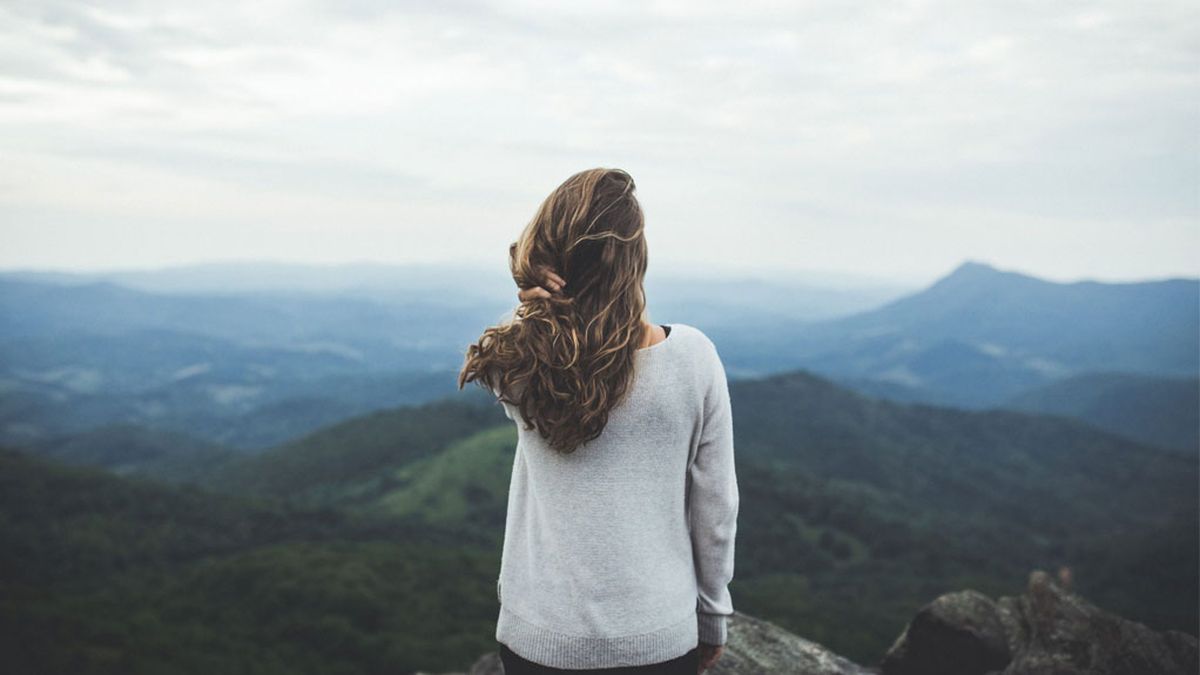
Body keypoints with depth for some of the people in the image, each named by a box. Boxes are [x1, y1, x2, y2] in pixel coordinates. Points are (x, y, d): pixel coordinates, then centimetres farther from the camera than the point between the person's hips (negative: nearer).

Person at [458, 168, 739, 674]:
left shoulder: (518, 366, -13)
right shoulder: (692, 357, -15)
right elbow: (715, 504, -6)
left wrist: (540, 304, -11)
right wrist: (713, 618, 9)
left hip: (540, 634, 1)